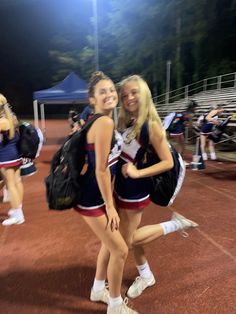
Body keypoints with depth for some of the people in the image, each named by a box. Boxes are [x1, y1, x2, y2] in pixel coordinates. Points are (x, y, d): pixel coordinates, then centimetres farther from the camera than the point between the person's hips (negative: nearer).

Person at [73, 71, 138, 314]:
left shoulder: (99, 121, 8)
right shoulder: (105, 122, -22)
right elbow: (101, 169, -24)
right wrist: (110, 206, -17)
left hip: (96, 194, 10)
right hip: (92, 198, -10)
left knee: (109, 243, 24)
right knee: (120, 250, 5)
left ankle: (98, 290, 47)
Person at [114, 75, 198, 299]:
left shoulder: (151, 125, -18)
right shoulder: (125, 122, 3)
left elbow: (168, 162, -19)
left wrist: (138, 173, -25)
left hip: (134, 190, -7)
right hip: (120, 187, 7)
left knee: (127, 241, 9)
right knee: (129, 236, 19)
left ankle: (173, 224, 18)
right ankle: (145, 276, 43)